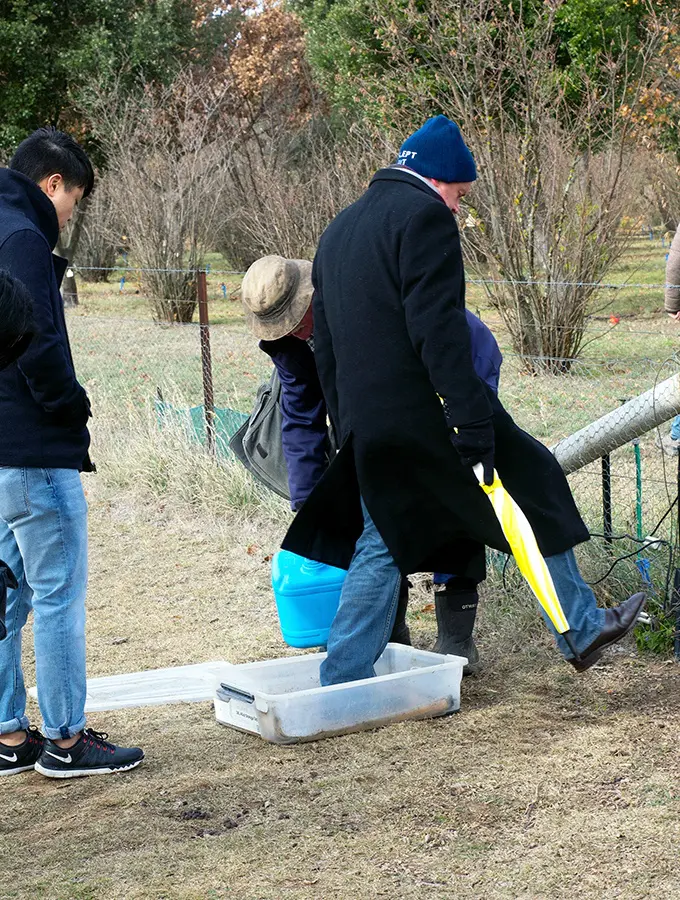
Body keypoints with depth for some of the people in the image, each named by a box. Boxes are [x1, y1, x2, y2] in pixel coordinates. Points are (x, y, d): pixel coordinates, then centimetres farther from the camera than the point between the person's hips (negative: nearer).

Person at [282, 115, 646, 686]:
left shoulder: (338, 231, 20)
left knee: (381, 546, 14)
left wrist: (349, 431, 24)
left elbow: (325, 346, 21)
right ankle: (580, 631, 17)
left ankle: (341, 682, 12)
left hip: (368, 426, 8)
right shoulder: (425, 215, -8)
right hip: (428, 416, -8)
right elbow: (438, 327, -19)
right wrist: (473, 420, -20)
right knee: (532, 492, 8)